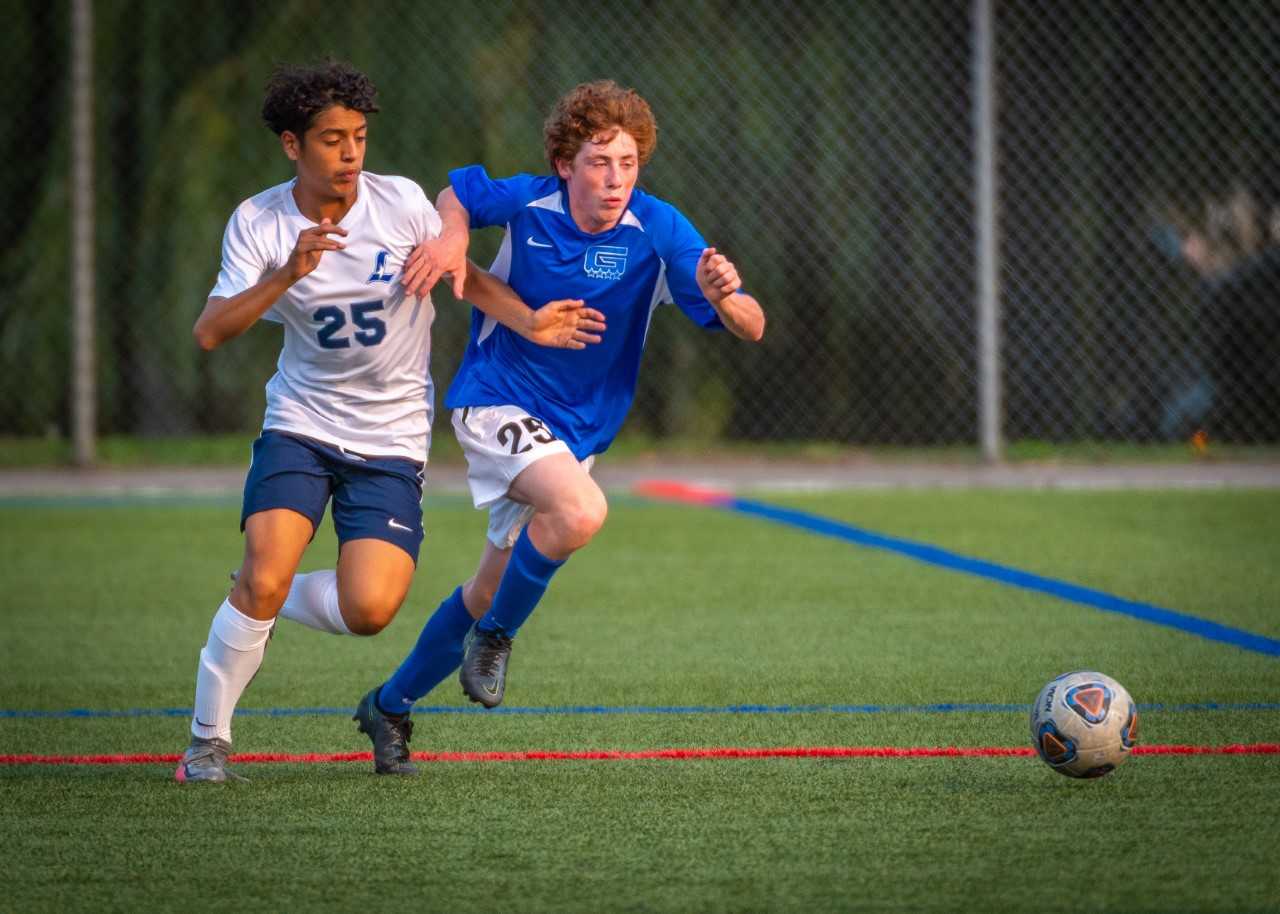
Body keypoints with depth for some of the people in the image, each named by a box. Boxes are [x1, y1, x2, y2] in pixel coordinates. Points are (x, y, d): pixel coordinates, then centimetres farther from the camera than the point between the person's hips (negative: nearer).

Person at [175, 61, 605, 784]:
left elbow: (465, 278, 6)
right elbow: (211, 333, -18)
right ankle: (208, 740, -1)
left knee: (369, 611, -15)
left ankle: (266, 602, 19)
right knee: (265, 577, -20)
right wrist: (288, 275, -32)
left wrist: (530, 323, -10)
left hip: (391, 439, 0)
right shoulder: (259, 223, -9)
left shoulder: (401, 203, -9)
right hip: (301, 425, 0)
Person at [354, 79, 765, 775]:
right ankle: (494, 636, -8)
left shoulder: (658, 231, -16)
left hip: (578, 428, 3)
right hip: (496, 401, -3)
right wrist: (453, 238, -12)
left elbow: (750, 328, -20)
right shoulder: (525, 203, -14)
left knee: (491, 591, 13)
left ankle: (391, 704, 34)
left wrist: (724, 299, -43)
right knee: (581, 511, -32)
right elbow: (459, 189, 9)